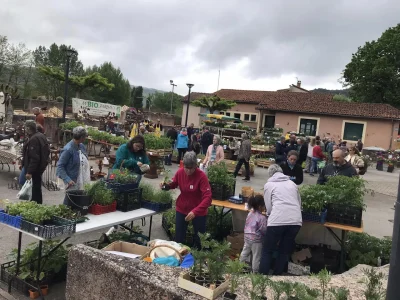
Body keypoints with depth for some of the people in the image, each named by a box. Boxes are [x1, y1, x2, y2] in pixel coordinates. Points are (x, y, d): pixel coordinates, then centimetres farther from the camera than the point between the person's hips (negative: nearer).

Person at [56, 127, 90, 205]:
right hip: (73, 183, -7)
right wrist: (68, 180, -25)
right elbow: (60, 166, -15)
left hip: (83, 182, 7)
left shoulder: (82, 146, 5)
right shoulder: (68, 149, -17)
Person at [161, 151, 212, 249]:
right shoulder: (180, 172, -12)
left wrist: (195, 211, -42)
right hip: (182, 209, 3)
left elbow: (207, 197, -31)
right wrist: (166, 185, -15)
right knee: (178, 238, 13)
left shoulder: (202, 176, -25)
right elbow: (173, 184, 8)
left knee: (199, 239, 13)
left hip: (199, 212, -3)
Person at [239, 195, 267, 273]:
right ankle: (255, 271, 15)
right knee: (256, 256, 6)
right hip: (256, 239, -7)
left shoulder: (250, 213, 1)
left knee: (245, 252, 20)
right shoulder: (262, 217, -21)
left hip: (247, 237, 7)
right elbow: (264, 230, -19)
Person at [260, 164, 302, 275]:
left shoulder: (269, 184, 12)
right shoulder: (292, 183, 22)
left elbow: (268, 208, 9)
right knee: (284, 252, 17)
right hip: (295, 221, 4)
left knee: (267, 252, 10)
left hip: (277, 220, -4)